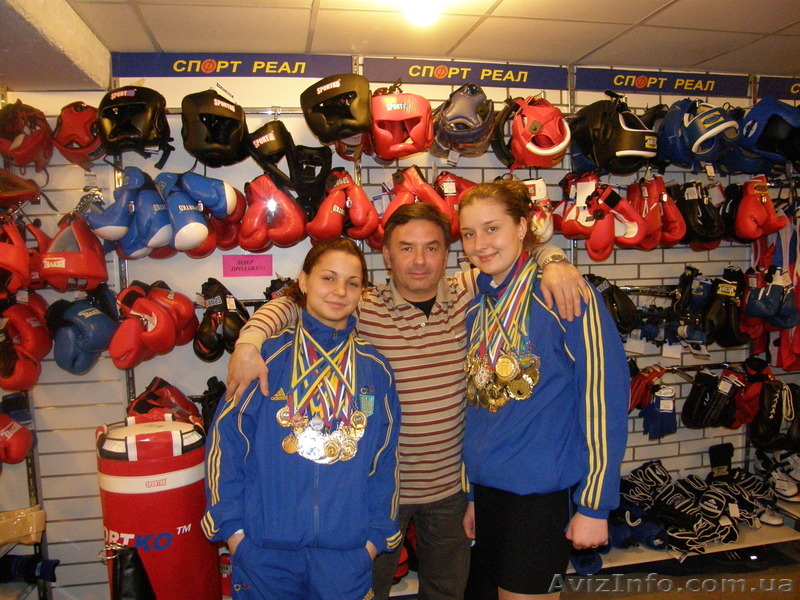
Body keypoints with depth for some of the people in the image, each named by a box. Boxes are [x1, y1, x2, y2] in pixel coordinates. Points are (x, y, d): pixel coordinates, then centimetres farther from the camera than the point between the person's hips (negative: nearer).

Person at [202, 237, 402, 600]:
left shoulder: (375, 369, 3)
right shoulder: (268, 355, -4)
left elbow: (385, 460, 6)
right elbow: (225, 440, -3)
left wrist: (378, 534, 3)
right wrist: (232, 527, -5)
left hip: (347, 552, 2)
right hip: (265, 550, -1)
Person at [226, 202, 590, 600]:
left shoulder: (467, 294, -6)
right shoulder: (362, 309, -14)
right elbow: (289, 303, -12)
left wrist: (553, 261, -18)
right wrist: (249, 340, -29)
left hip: (450, 484, 3)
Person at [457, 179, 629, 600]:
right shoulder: (473, 305, 5)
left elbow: (604, 399, -13)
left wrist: (594, 504, -12)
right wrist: (469, 493, 13)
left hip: (544, 494, -6)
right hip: (485, 489, 6)